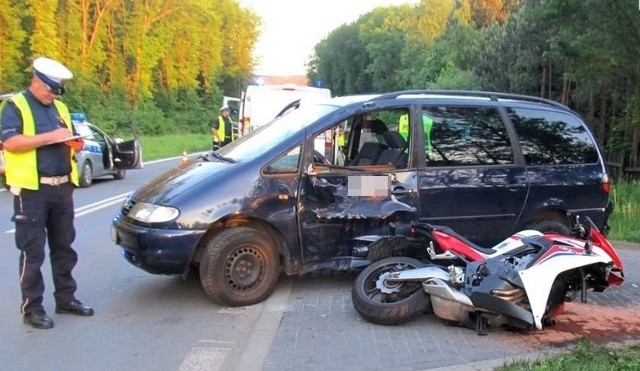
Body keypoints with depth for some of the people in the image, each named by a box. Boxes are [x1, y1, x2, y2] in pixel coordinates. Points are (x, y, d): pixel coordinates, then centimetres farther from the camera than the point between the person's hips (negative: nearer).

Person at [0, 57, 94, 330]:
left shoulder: (59, 108, 16)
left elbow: (71, 142, 22)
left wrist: (75, 143, -2)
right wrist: (50, 136, -21)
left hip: (62, 187, 7)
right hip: (32, 189, -7)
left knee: (64, 247, 13)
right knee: (33, 251, -1)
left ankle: (66, 298, 23)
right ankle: (31, 308, 8)